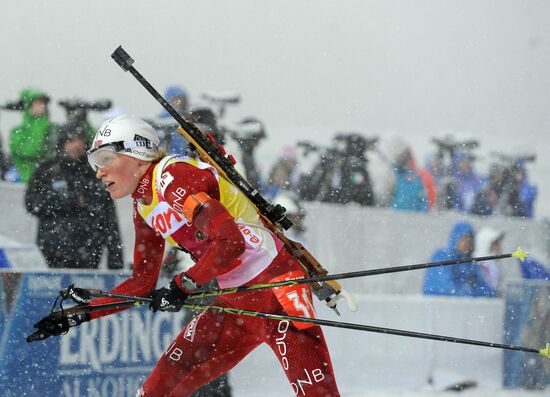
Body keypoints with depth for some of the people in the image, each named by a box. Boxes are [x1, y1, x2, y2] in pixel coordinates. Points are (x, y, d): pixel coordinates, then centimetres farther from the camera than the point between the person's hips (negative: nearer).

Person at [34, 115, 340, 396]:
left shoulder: (172, 176, -15)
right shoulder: (144, 209, 12)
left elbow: (231, 242, -25)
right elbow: (142, 283, 19)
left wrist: (182, 286, -26)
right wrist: (81, 316, 14)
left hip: (276, 288, -9)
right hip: (236, 302, 9)